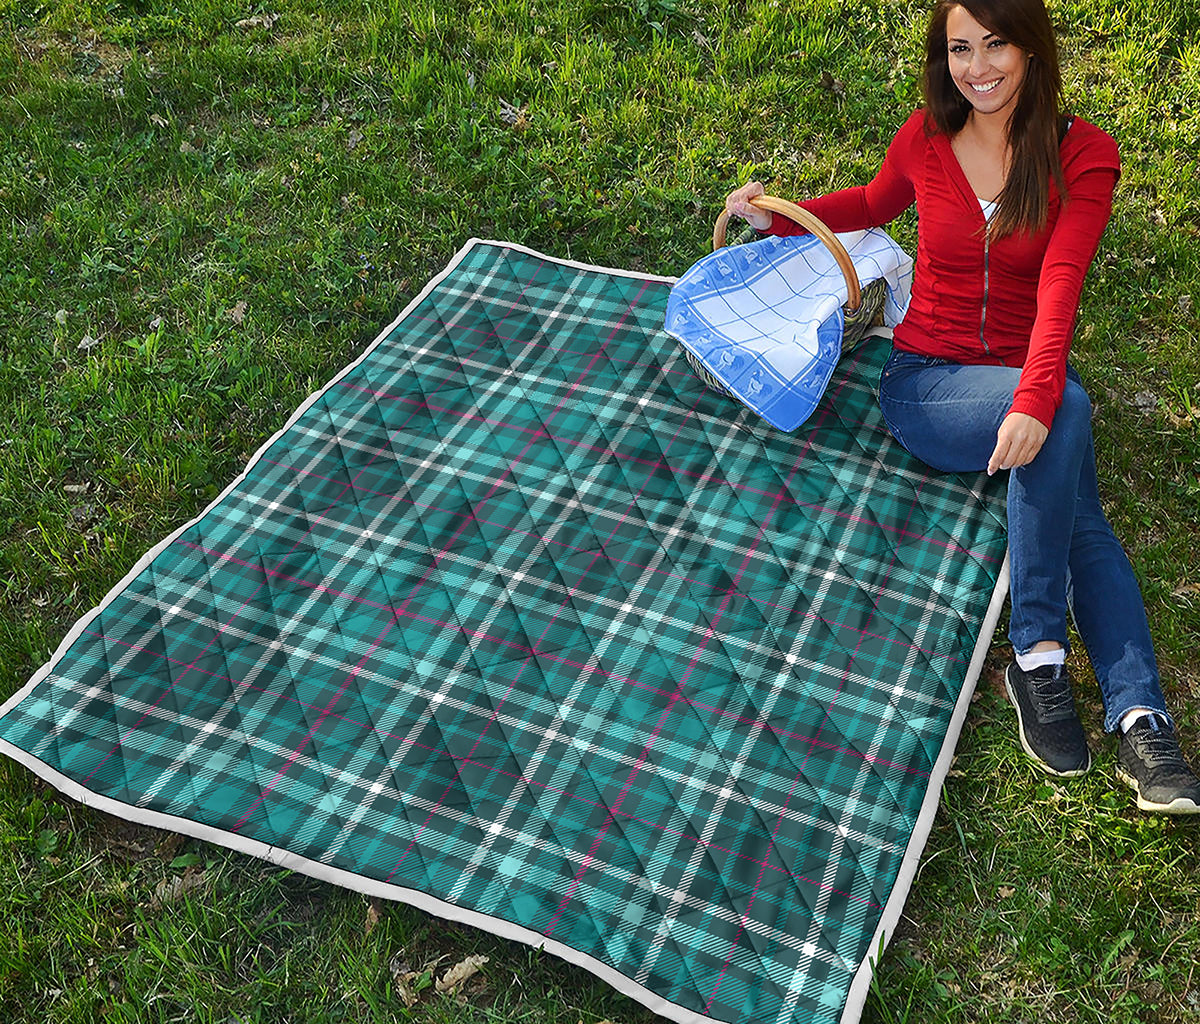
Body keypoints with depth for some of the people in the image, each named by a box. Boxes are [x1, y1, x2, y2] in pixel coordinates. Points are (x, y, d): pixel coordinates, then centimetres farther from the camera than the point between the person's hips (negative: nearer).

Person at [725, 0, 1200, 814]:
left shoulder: (1083, 154, -4)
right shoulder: (924, 141, 2)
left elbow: (1059, 288, -20)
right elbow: (875, 205, 25)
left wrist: (1034, 400, -36)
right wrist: (780, 217, 11)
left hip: (1026, 383, 1)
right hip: (925, 381, -1)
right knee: (1069, 410, -32)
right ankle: (1039, 652, -28)